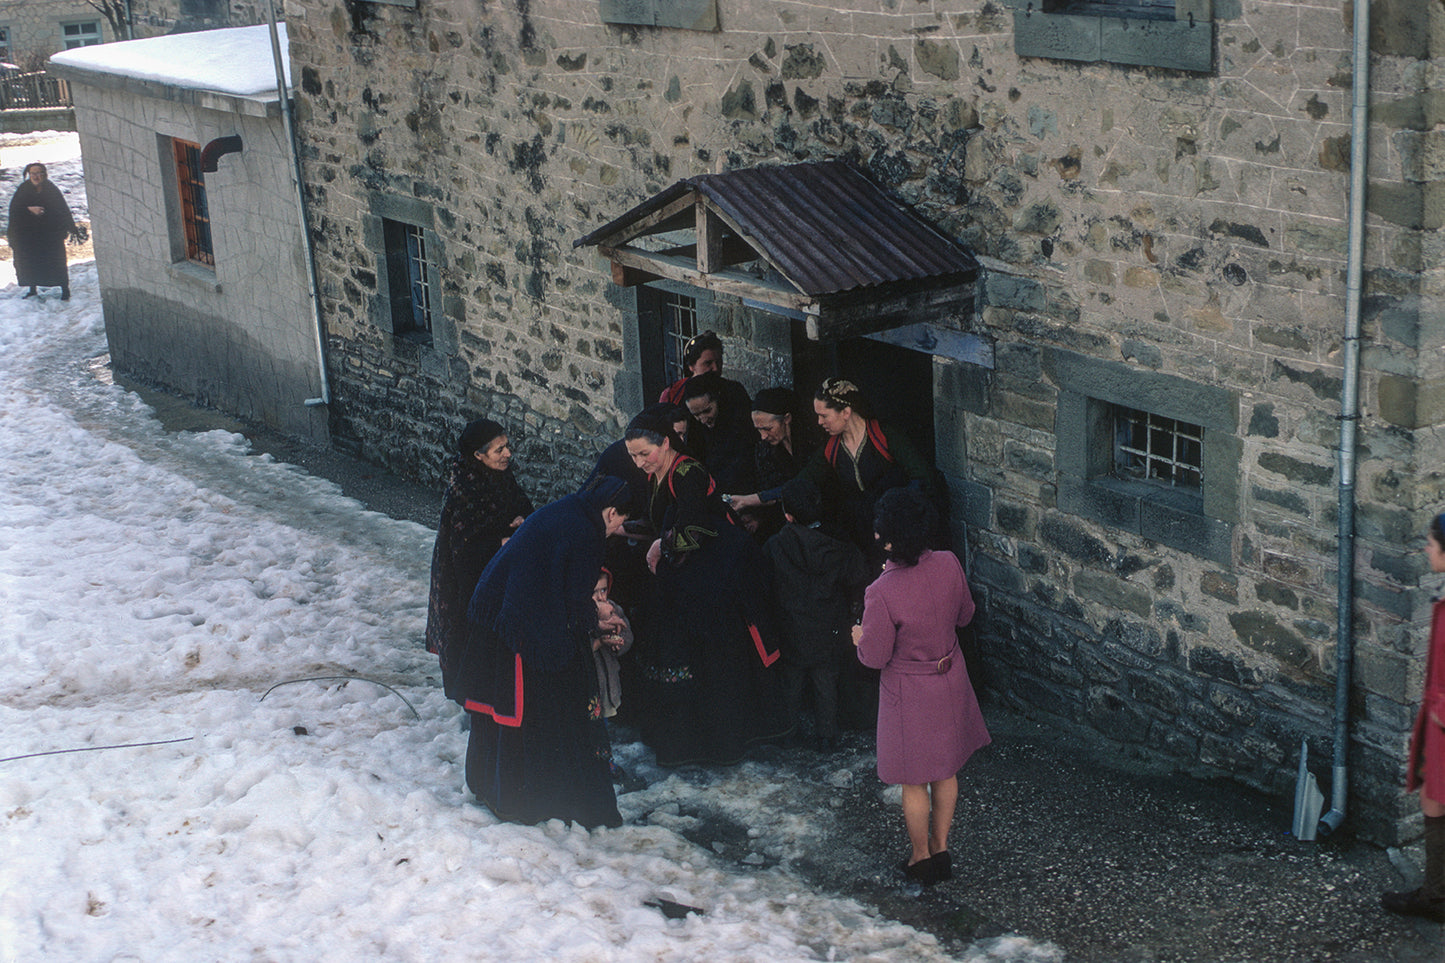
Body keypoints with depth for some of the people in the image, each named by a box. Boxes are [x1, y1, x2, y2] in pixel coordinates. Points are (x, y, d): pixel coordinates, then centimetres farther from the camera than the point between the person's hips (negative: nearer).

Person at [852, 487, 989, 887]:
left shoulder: (882, 592, -31)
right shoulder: (949, 565, -15)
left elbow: (875, 656, -19)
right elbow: (965, 615, 2)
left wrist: (860, 638, 2)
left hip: (910, 694, -5)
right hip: (951, 680, 5)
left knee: (915, 782, 16)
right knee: (946, 770, 23)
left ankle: (921, 858, 33)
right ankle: (941, 848, 38)